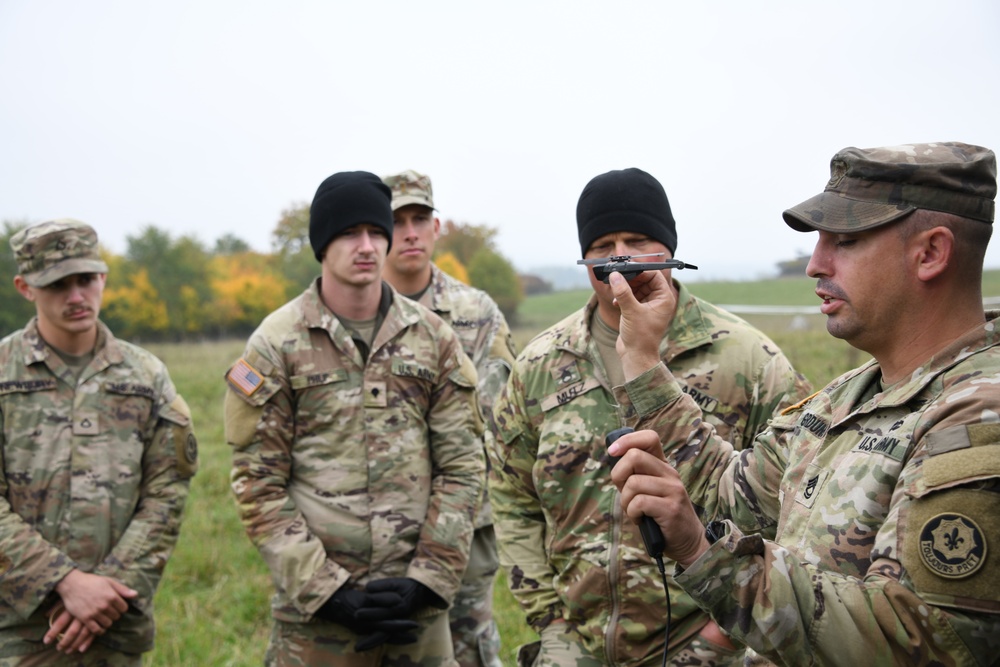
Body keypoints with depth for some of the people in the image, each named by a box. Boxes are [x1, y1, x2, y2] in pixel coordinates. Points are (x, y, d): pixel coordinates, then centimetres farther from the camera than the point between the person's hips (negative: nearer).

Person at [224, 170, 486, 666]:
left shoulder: (432, 337, 5)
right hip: (315, 607, -2)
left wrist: (426, 578, -6)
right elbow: (259, 487, -4)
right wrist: (330, 593, -10)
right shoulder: (276, 345, -2)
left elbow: (462, 466, 3)